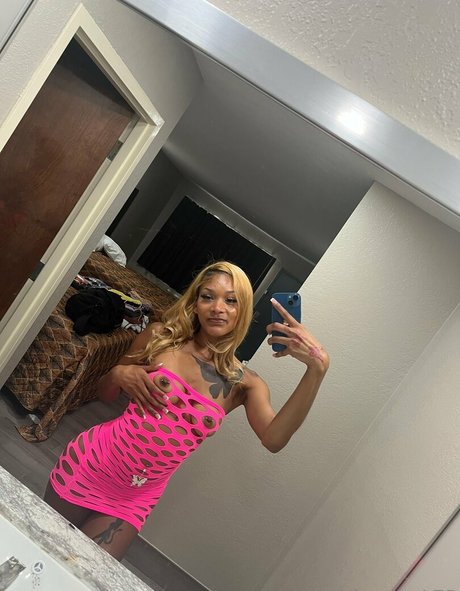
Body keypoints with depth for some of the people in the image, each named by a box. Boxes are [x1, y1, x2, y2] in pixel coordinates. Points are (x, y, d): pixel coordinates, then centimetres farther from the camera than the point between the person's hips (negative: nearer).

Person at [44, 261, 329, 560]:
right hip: (90, 463, 1)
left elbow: (274, 439, -29)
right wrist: (119, 375, -17)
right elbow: (106, 394, 7)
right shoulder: (160, 336, -7)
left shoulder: (243, 382, -9)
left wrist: (317, 368, -39)